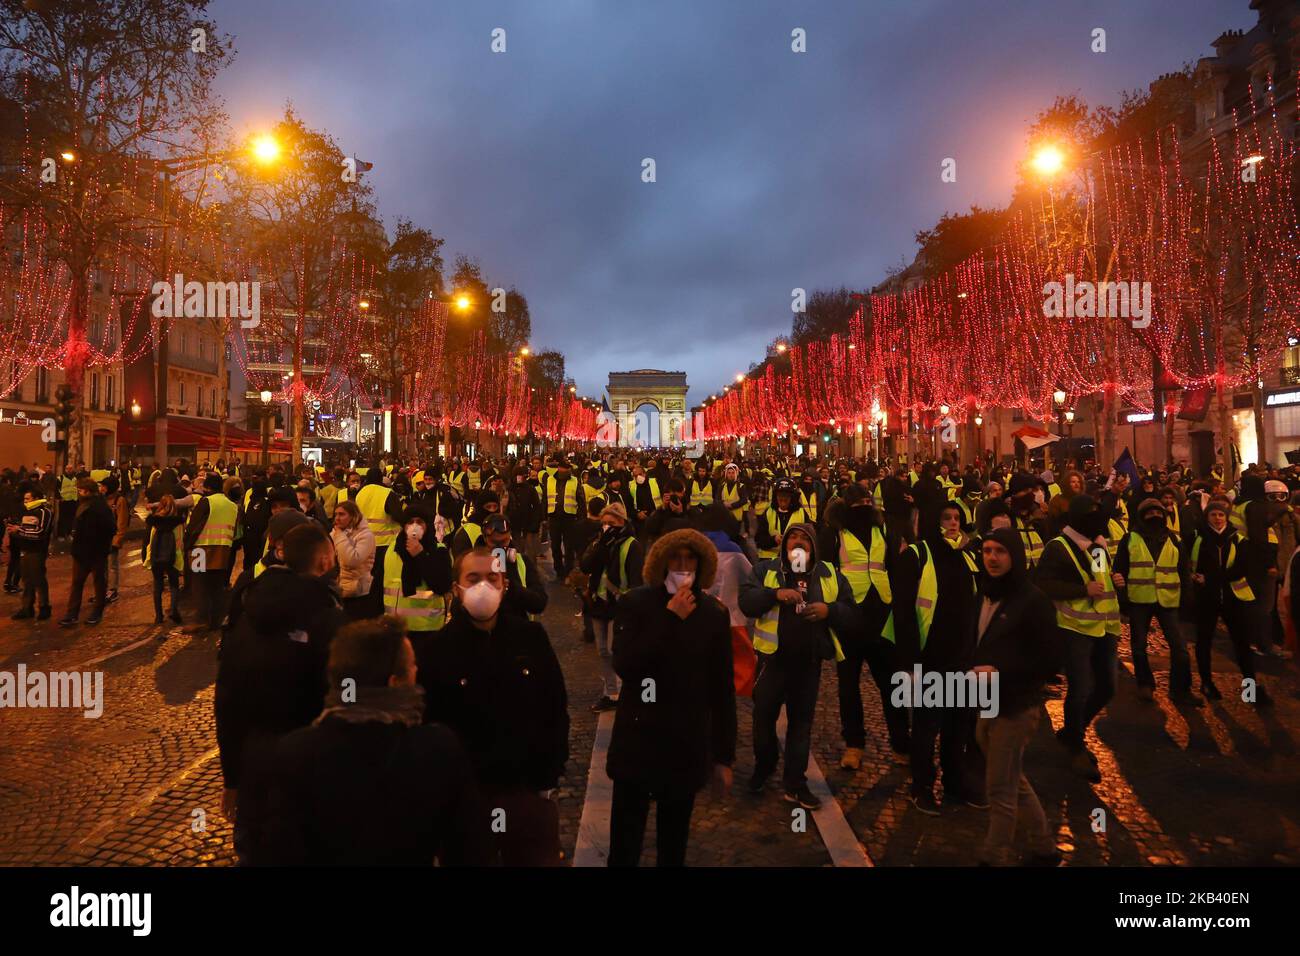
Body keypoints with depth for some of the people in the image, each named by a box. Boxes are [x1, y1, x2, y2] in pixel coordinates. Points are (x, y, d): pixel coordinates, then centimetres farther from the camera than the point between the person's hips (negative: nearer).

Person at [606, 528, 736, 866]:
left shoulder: (714, 613, -3)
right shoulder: (635, 603, -7)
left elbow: (723, 689, 1)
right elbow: (624, 666, -20)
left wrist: (724, 755, 3)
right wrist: (670, 619, -21)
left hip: (687, 747, 1)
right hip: (637, 743, -1)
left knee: (675, 841, 17)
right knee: (625, 840, 10)